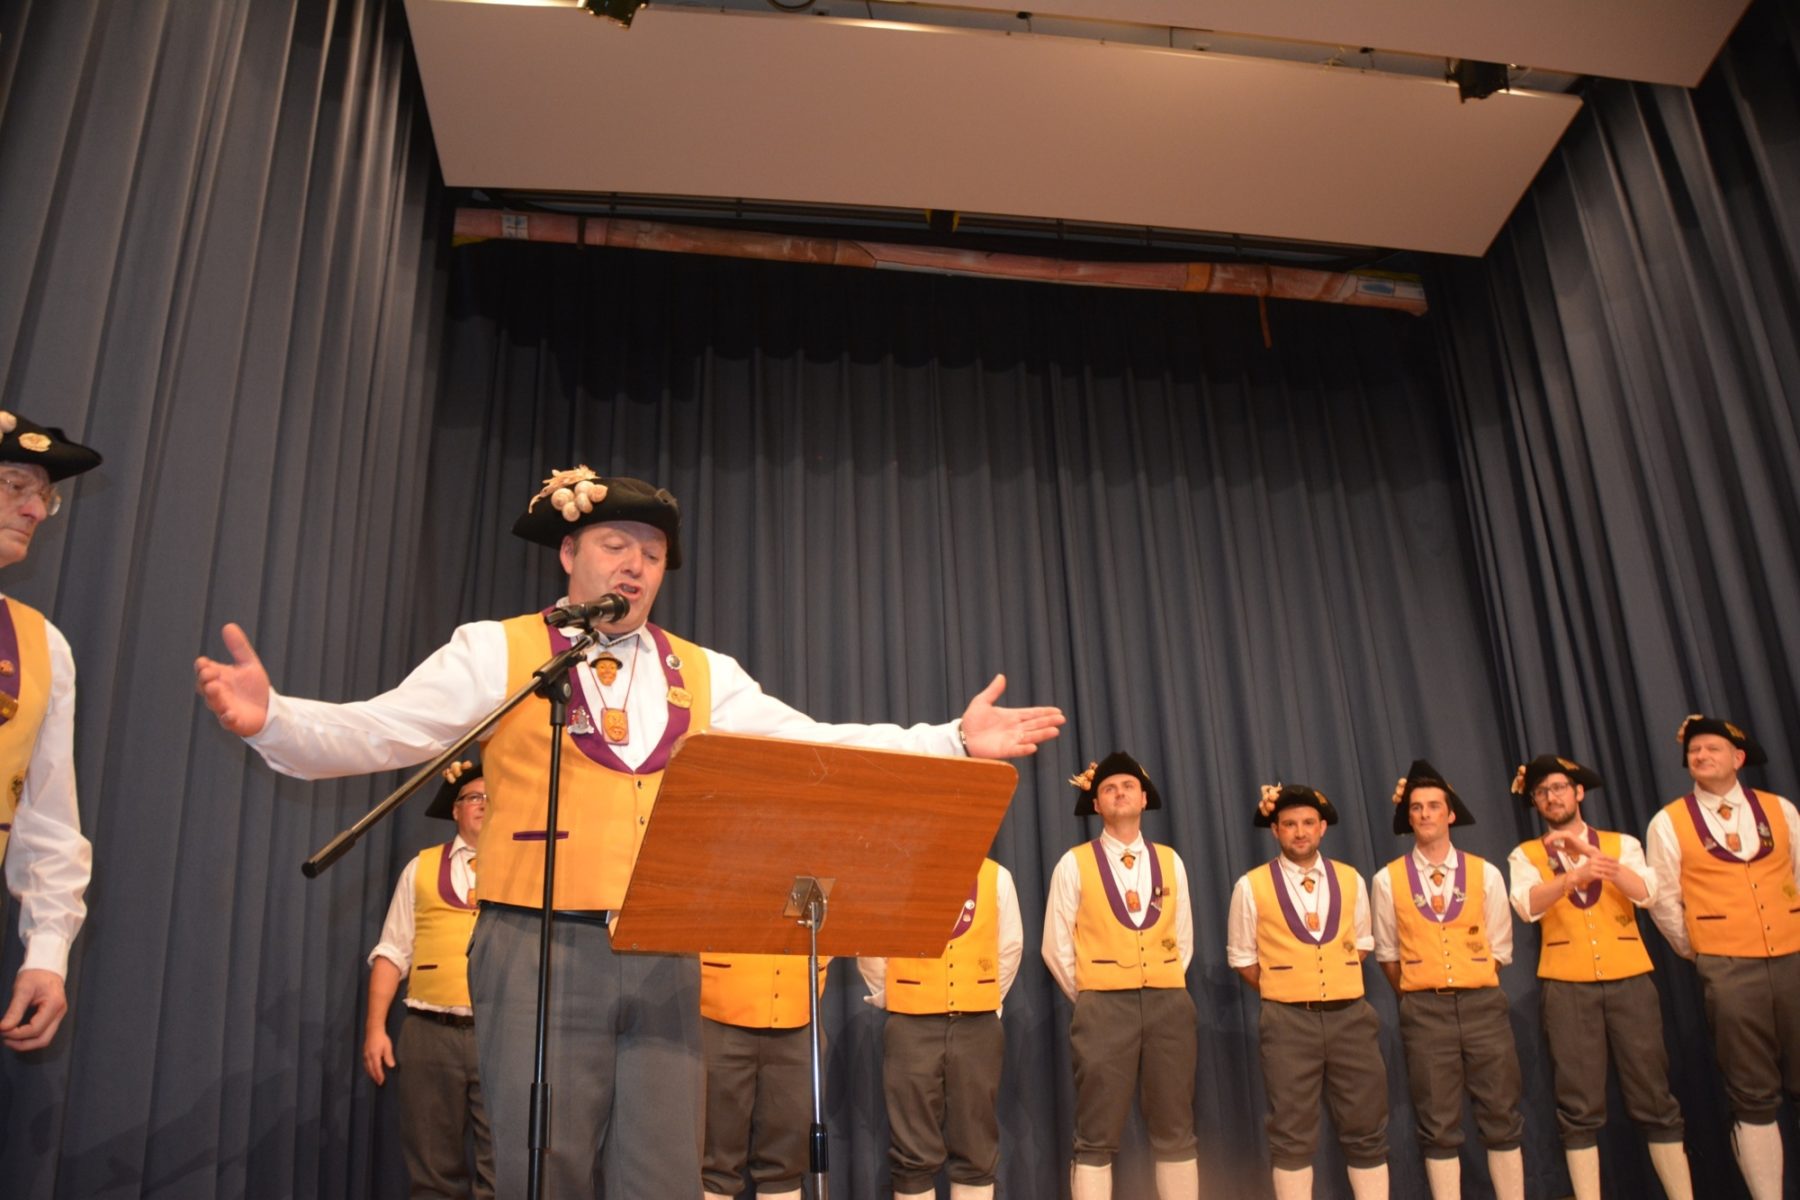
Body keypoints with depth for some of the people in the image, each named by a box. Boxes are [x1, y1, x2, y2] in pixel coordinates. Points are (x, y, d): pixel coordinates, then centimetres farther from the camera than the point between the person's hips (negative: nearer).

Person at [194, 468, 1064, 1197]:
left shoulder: (705, 675, 12)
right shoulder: (497, 650, 4)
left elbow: (814, 746, 6)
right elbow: (375, 733, -3)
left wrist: (954, 741, -2)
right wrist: (271, 718, -24)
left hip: (662, 956, 3)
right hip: (538, 946, -3)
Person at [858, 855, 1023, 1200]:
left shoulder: (996, 876, 5)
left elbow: (1010, 946, 11)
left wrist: (989, 1000, 11)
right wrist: (889, 997, 8)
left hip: (977, 1025, 2)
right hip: (912, 1024, -2)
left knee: (976, 1153, 7)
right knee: (913, 1153, 3)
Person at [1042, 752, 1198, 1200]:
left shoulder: (1170, 861, 10)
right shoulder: (1075, 864, 0)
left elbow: (1183, 940, 14)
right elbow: (1056, 948, 1)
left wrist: (1164, 992, 9)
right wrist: (1091, 1002, 4)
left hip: (1169, 1004, 3)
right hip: (1105, 1007, -3)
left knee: (1175, 1133, 8)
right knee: (1097, 1137, 0)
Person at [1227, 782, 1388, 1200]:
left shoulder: (1351, 880, 5)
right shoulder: (1252, 886, -4)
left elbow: (1361, 943, 18)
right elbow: (1242, 957, 4)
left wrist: (1339, 981, 9)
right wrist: (1281, 991, 3)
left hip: (1350, 1015, 3)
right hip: (1288, 1020, -3)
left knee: (1366, 1130, 9)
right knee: (1292, 1134, 4)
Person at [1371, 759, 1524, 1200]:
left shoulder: (1485, 874, 3)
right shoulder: (1388, 880, -1)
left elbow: (1499, 948, 7)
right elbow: (1387, 953, 7)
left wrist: (1475, 991, 6)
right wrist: (1417, 997, 7)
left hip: (1482, 1002, 1)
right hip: (1425, 1010, -1)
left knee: (1501, 1117, 7)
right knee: (1438, 1125, 6)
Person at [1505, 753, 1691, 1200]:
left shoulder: (1622, 843, 11)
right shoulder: (1526, 855, 7)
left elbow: (1645, 892, -7)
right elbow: (1528, 906, -13)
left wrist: (1589, 849, -16)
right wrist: (1572, 875, -31)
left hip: (1630, 979, 1)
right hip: (1566, 986, -1)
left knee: (1653, 1099, 4)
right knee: (1579, 1108, 0)